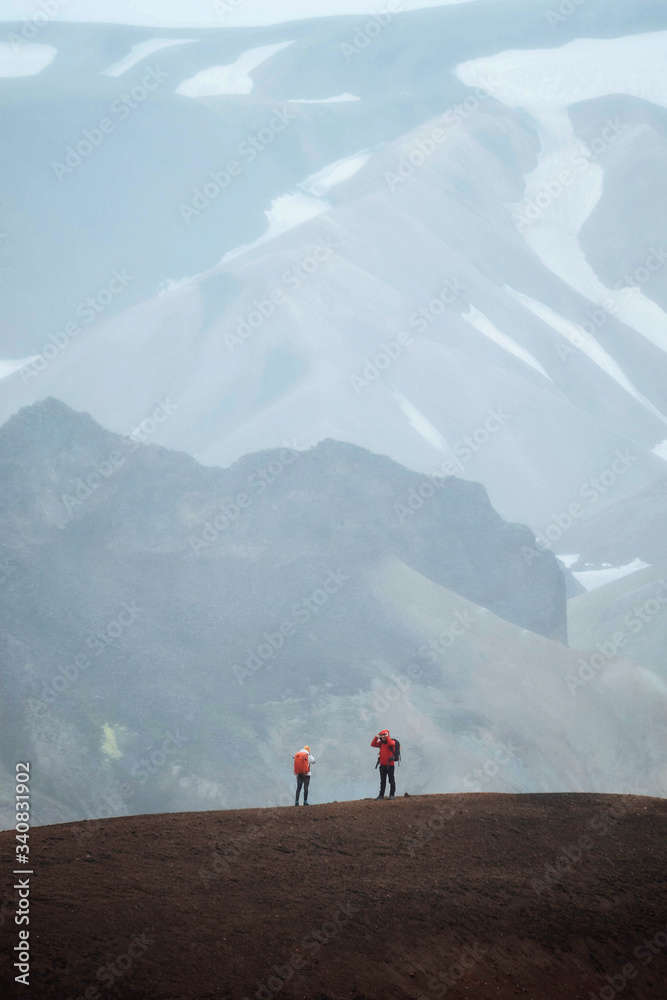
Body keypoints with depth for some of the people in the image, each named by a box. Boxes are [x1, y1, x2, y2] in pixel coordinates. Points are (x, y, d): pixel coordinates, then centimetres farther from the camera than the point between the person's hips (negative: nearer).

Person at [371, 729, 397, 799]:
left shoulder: (392, 742, -6)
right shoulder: (381, 743, 11)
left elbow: (391, 744, -30)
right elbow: (373, 744, 5)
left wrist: (387, 737, -20)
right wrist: (376, 737, -3)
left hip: (390, 764, -6)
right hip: (382, 764, 6)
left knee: (391, 780, 0)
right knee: (382, 780, 9)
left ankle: (392, 794, 2)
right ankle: (381, 795, 13)